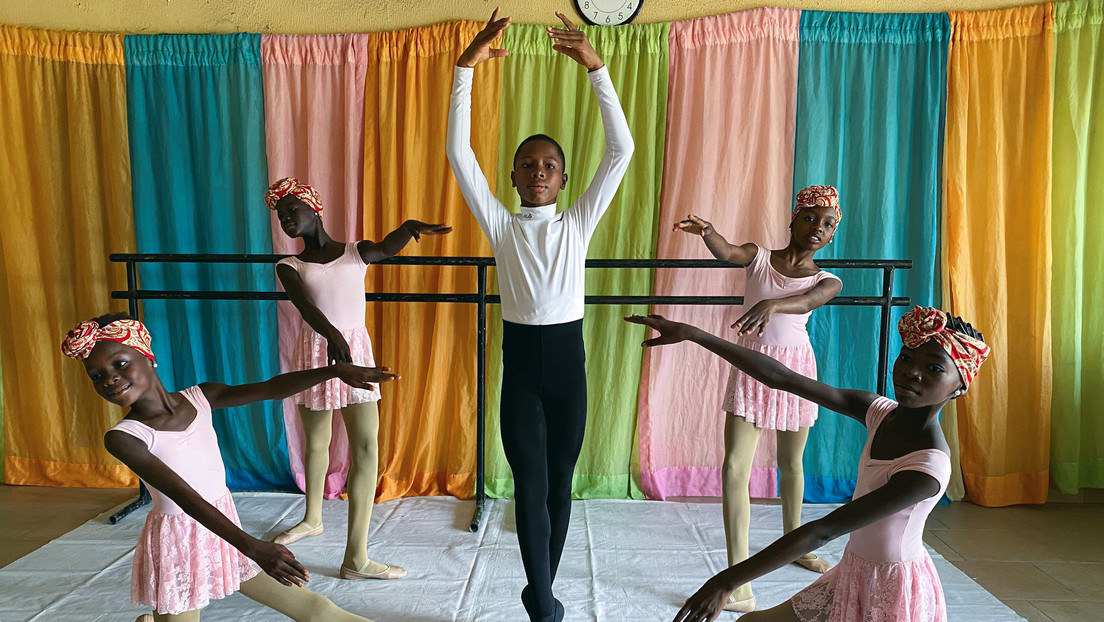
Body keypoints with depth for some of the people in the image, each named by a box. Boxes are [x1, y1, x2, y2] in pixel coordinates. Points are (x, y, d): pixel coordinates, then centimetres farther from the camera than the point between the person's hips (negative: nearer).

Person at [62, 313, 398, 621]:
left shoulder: (199, 398, -4)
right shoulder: (124, 437, -18)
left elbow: (270, 389, -9)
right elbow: (185, 497, -28)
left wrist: (335, 370, -23)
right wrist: (251, 546, -37)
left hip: (225, 535, 4)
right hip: (177, 547, -4)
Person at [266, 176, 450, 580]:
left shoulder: (356, 253, 5)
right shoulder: (289, 267, 6)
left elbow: (387, 248, -19)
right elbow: (306, 306, -15)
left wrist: (412, 227, -43)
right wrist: (332, 335, -37)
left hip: (355, 352, -1)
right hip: (315, 351, 1)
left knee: (366, 445, -10)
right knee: (316, 442, 16)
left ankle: (356, 557, -5)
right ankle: (312, 519, 43)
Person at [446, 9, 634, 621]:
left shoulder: (578, 222, 4)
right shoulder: (501, 224, 4)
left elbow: (621, 149, -3)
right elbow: (459, 152, -4)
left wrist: (596, 67, -10)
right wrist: (466, 67, -10)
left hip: (567, 357, 1)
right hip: (519, 359, -1)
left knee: (559, 484, 10)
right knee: (530, 484, 0)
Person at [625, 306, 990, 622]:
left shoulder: (929, 469, -28)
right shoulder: (880, 412, -9)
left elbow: (822, 531, -32)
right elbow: (781, 377, -12)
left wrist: (727, 582, -31)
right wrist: (693, 335, -14)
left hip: (892, 591, -6)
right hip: (853, 575, 7)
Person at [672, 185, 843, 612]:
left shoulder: (827, 281, 2)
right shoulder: (759, 257, 2)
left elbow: (806, 302, -22)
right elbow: (727, 252, -21)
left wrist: (771, 304, -44)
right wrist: (705, 230, -45)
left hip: (795, 368, 2)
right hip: (750, 367, -1)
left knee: (791, 464, 18)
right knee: (735, 467, -12)